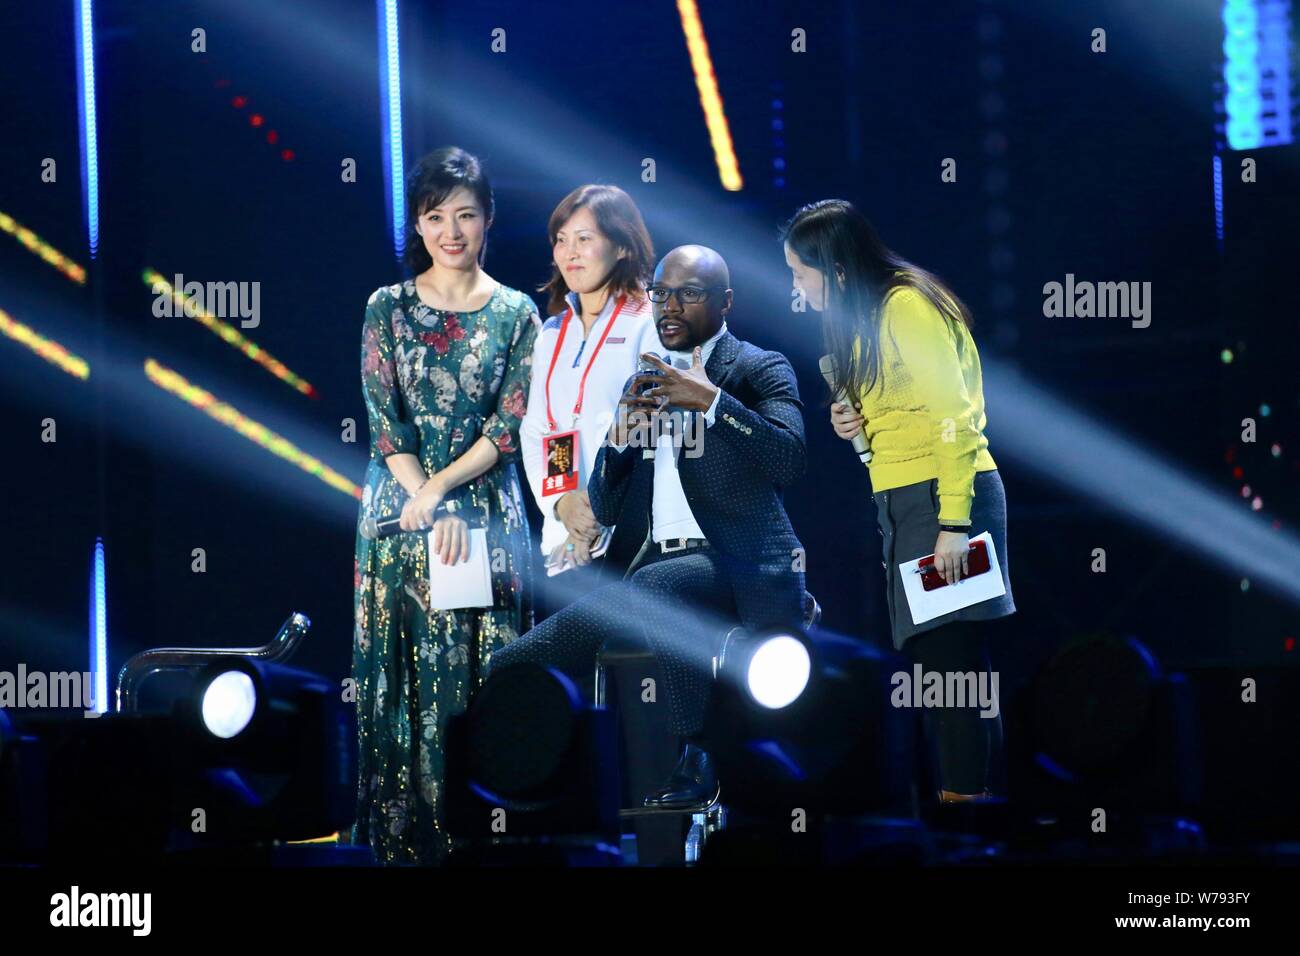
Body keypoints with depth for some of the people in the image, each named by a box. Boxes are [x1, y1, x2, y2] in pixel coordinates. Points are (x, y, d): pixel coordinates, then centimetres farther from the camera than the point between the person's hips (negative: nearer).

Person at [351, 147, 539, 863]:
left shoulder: (515, 314, 5)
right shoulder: (388, 308, 5)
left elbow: (509, 427, -2)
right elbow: (383, 421, -1)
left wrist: (439, 488, -13)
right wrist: (428, 515, -10)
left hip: (487, 514, 0)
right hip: (400, 510, 0)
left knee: (480, 675, -2)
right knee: (404, 674, -1)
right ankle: (403, 837, 3)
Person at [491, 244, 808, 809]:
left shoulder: (758, 370, 4)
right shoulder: (644, 385, 21)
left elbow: (789, 459, -15)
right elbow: (604, 509, 17)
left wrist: (710, 400, -19)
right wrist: (623, 431, 0)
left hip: (735, 566, -6)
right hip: (653, 569, 7)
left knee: (660, 584, -40)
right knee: (512, 671, -5)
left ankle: (701, 759, -28)